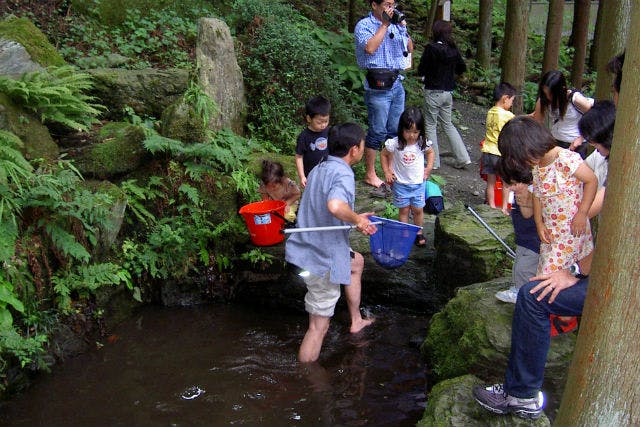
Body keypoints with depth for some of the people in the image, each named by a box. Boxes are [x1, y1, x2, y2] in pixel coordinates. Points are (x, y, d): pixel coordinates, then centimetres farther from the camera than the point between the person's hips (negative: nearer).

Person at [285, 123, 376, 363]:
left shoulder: (318, 169, 10)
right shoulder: (343, 174, -20)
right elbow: (335, 206, -41)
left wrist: (356, 219, 20)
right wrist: (358, 220, -21)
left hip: (307, 246, 10)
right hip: (323, 260, -9)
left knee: (357, 262, 34)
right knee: (319, 327, 2)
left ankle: (356, 321, 43)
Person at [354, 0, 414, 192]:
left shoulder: (395, 24, 13)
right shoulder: (364, 25, -5)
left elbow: (409, 49, 14)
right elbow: (370, 48, -23)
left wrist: (403, 27, 1)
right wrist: (384, 25, -16)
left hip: (397, 83, 7)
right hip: (378, 86, -7)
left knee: (395, 130, 12)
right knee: (377, 132, -1)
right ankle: (370, 174, 10)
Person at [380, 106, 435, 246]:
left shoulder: (423, 143, -12)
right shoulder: (395, 143, -18)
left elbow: (430, 152, 11)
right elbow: (384, 155, -1)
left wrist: (429, 168, 3)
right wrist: (387, 172, -4)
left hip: (418, 182, 2)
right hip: (400, 183, -2)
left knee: (418, 209, 11)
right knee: (404, 210, 7)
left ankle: (418, 233, 29)